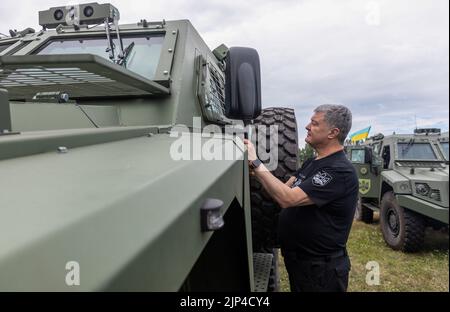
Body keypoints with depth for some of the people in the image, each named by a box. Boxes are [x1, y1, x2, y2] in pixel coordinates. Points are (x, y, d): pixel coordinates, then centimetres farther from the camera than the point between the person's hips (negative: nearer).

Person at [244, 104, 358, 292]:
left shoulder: (340, 171, -24)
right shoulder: (312, 163, 8)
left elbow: (288, 199, -32)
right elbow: (283, 191, 4)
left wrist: (256, 163, -27)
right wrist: (255, 170, -10)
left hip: (320, 269, -8)